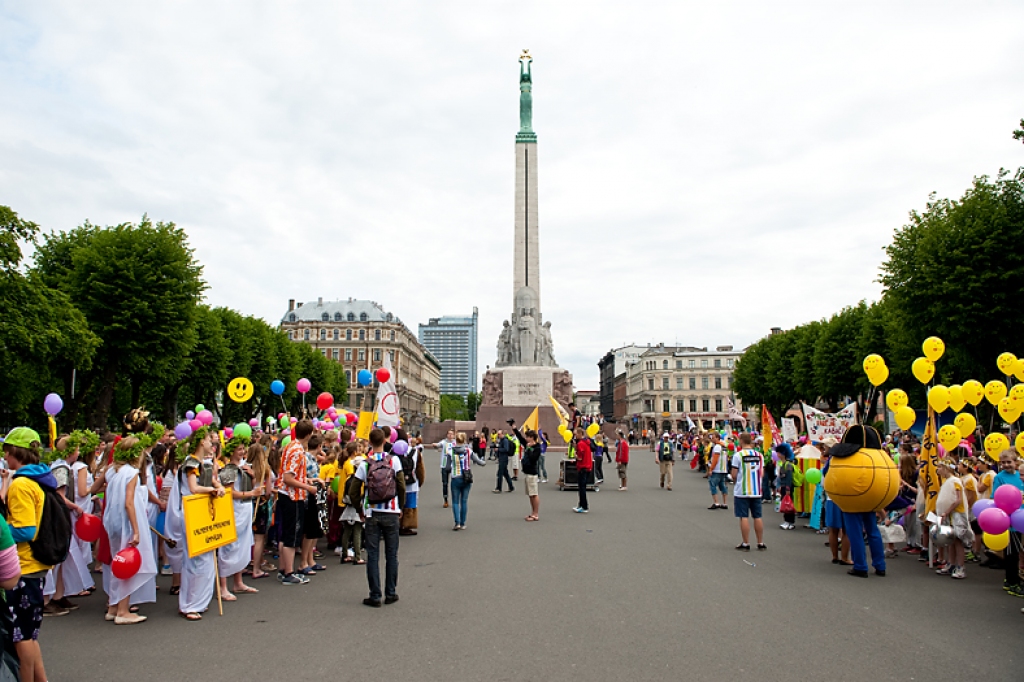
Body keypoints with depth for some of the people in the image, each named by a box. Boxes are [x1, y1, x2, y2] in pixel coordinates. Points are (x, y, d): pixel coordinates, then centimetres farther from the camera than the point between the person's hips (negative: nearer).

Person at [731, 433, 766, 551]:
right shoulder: (759, 455, 3)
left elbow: (734, 475, -11)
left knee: (744, 517, 1)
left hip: (742, 491, -4)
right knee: (757, 517, 10)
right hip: (756, 491, 4)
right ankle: (761, 543, 16)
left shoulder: (738, 455, -11)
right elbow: (761, 473, 8)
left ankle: (746, 543, 4)